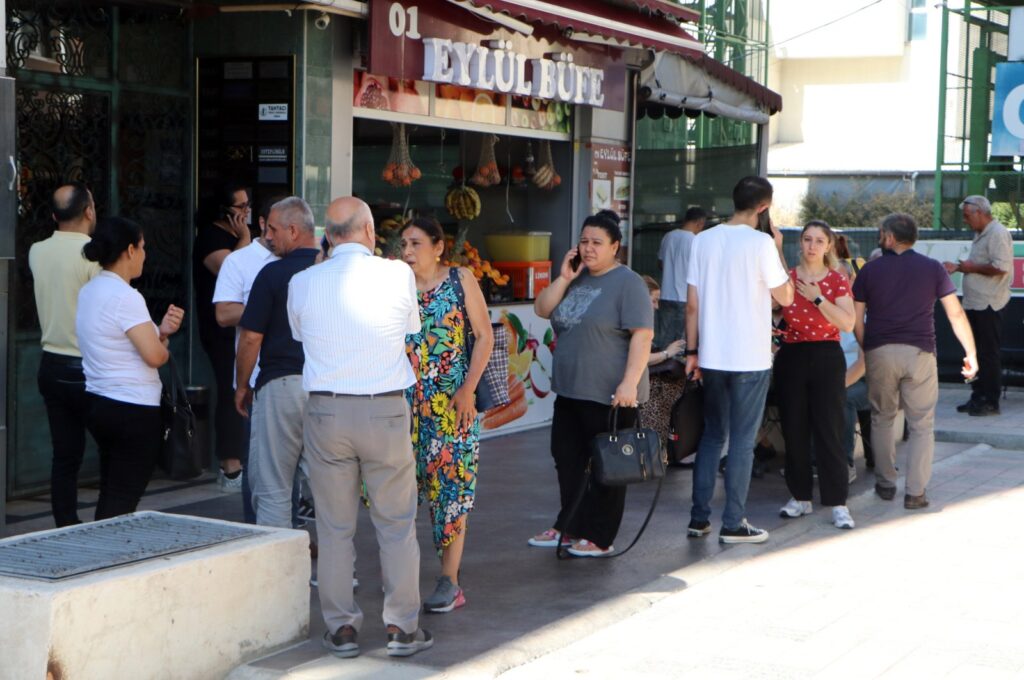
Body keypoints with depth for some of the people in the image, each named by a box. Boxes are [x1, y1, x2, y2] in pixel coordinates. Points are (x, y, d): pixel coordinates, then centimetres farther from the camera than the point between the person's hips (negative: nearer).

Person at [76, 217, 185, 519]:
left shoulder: (88, 291, 11)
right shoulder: (125, 296, -17)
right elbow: (154, 356, -21)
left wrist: (161, 331, 0)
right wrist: (164, 345, 1)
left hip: (99, 403, 9)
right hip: (134, 410, -9)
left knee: (109, 495, 15)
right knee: (123, 502, -4)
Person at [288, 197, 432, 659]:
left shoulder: (302, 283, -1)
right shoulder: (398, 275, -5)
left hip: (326, 412, 1)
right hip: (385, 411, -1)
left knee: (335, 526, 10)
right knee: (397, 524, 10)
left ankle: (341, 627, 14)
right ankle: (402, 627, 14)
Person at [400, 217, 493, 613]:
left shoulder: (461, 281, 1)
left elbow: (484, 336, -1)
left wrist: (468, 389, -10)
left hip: (451, 402, -2)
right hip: (404, 403, 3)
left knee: (450, 486, -2)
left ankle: (449, 581, 3)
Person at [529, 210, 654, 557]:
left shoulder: (627, 283, -11)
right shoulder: (576, 278, 13)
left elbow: (642, 334, -17)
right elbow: (542, 310, 8)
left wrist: (629, 383, -24)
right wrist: (564, 278, -5)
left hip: (609, 394, -8)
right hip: (570, 389, 8)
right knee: (567, 457, 13)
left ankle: (599, 537, 10)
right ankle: (568, 525, 25)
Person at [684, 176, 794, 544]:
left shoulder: (703, 240, 4)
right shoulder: (761, 243, -12)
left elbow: (692, 304, 5)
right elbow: (785, 297, -4)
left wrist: (692, 351, 11)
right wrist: (778, 250, 4)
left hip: (712, 357, 5)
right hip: (750, 359, -5)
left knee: (712, 435, 15)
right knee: (742, 441, 3)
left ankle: (699, 517, 17)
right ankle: (733, 524, 6)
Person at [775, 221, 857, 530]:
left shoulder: (837, 280, 0)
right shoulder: (787, 277, 5)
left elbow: (848, 323, -13)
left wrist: (818, 298, -17)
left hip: (826, 357, -2)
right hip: (791, 356, 2)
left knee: (829, 431, -5)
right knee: (794, 430, 6)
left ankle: (838, 503, -2)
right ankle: (800, 497, 18)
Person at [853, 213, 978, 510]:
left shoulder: (870, 269, 5)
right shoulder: (933, 268, 4)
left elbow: (857, 319, 4)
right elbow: (956, 313, 1)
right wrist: (971, 353, 6)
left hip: (879, 352, 1)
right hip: (919, 352, -1)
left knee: (882, 419, 16)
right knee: (921, 425, 5)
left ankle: (885, 484, 20)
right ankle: (915, 492, 0)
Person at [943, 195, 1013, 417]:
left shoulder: (998, 233, -15)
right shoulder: (981, 234, 17)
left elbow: (1001, 267, -24)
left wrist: (972, 268, -15)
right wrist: (958, 267, 12)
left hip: (988, 305, -10)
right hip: (975, 304, 10)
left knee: (989, 355, -5)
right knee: (976, 353, 14)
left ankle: (991, 402, 0)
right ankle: (978, 397, 21)